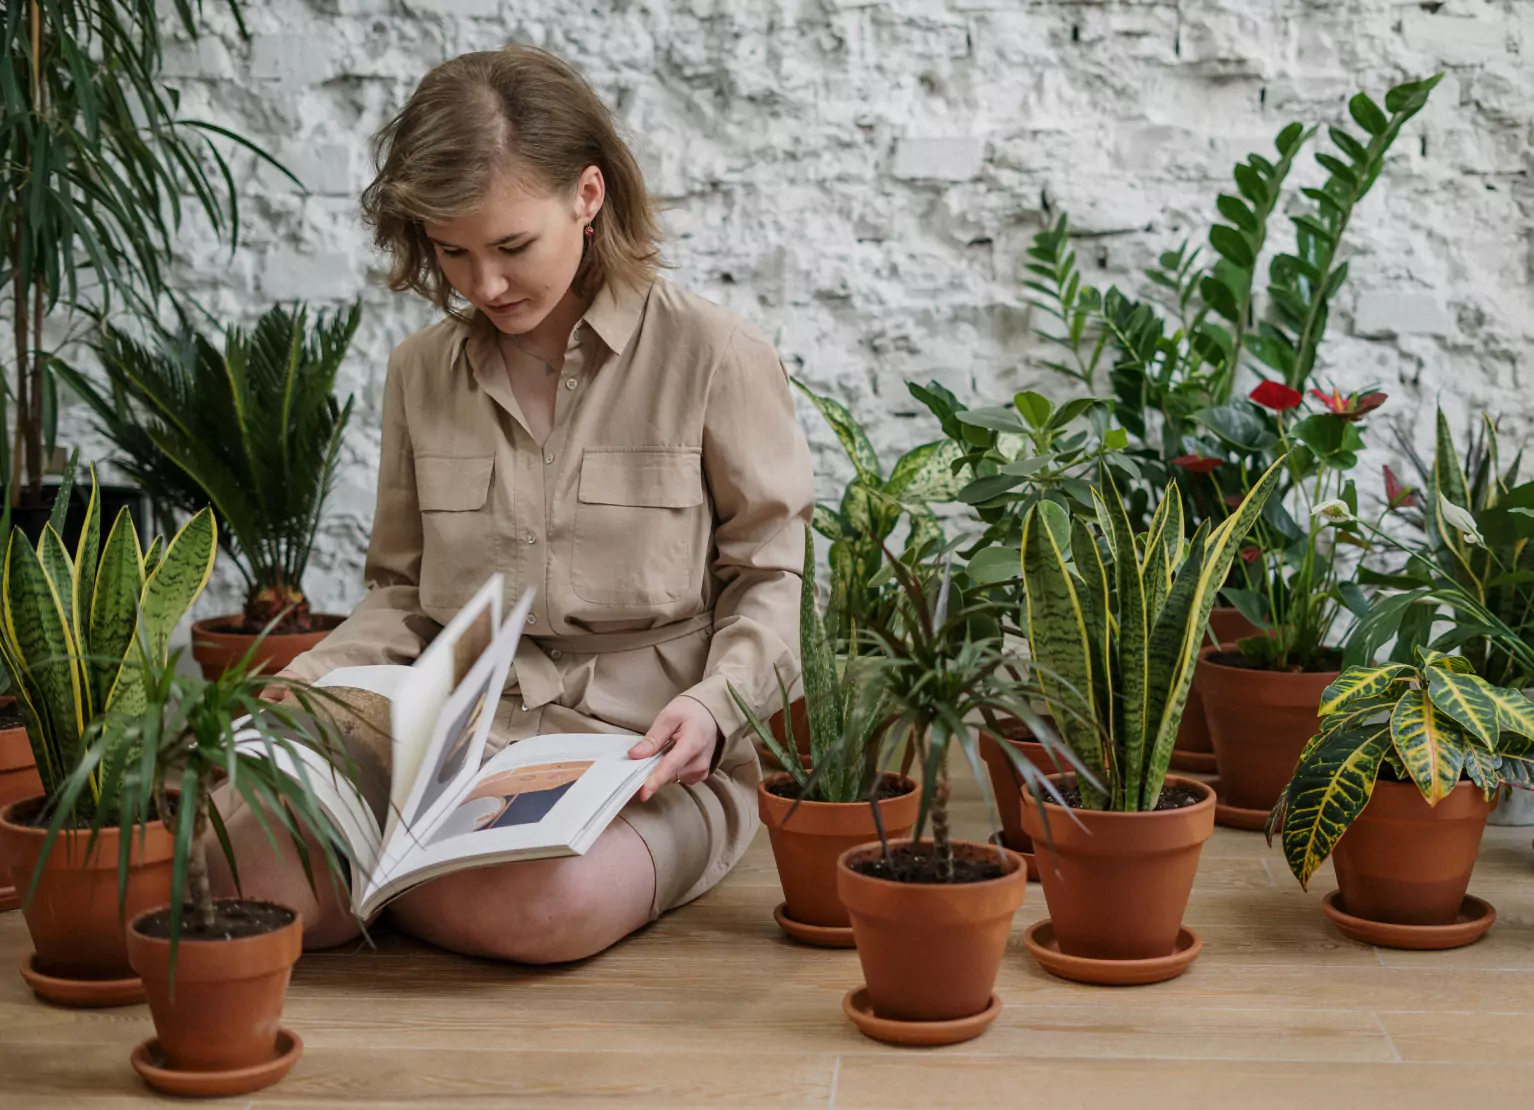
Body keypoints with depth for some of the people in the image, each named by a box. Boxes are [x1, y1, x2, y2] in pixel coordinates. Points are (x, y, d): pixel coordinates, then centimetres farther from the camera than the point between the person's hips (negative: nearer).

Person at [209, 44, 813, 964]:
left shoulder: (714, 358, -2)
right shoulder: (423, 371, 12)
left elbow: (771, 581, 3)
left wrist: (712, 704, -16)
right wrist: (304, 685, -1)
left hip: (645, 760, -2)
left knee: (541, 901, -37)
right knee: (241, 868, -28)